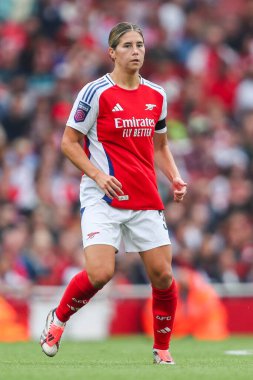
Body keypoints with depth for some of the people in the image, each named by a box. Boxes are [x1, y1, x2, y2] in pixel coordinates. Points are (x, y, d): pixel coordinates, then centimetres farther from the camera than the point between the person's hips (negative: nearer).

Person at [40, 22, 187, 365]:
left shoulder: (156, 96, 10)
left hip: (146, 201, 5)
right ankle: (58, 319, 8)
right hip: (103, 198, -5)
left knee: (163, 275, -1)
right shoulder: (96, 93, -6)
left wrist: (175, 178, 5)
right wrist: (97, 174, -16)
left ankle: (162, 350, 17)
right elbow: (69, 142, -2)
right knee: (100, 273, -20)